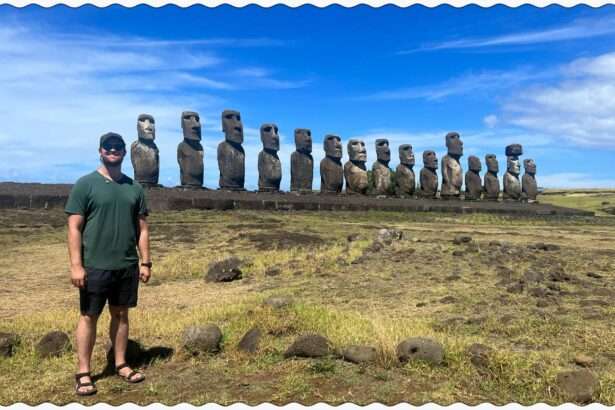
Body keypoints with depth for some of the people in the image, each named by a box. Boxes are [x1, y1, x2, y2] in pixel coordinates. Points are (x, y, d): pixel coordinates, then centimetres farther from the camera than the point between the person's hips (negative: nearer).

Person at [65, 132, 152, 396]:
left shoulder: (134, 187, 7)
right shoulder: (85, 184, -4)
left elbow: (142, 228, 10)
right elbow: (74, 228, -7)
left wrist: (145, 262, 6)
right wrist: (76, 265, -13)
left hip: (127, 265, 4)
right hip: (95, 265, -4)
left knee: (121, 314, 13)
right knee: (89, 316, 5)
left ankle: (121, 365, 26)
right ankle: (83, 373, 16)